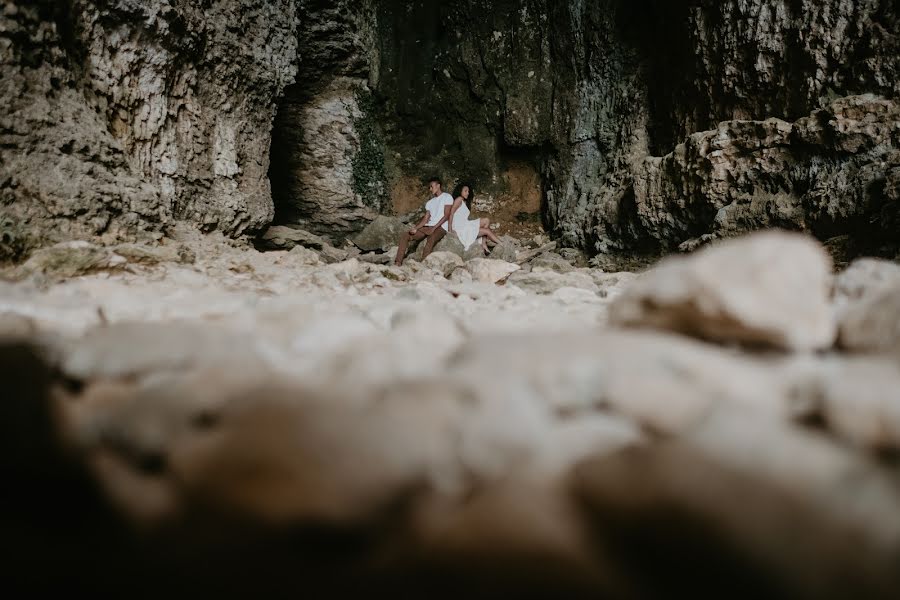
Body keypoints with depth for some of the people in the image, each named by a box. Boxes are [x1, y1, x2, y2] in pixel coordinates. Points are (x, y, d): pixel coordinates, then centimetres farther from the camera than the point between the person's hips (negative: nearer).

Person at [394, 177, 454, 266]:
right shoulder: (430, 202, 24)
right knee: (405, 235, -10)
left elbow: (446, 216, -7)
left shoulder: (447, 197, 3)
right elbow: (425, 219, 13)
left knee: (431, 239, -40)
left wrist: (434, 228, -16)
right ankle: (398, 262, -18)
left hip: (440, 228, -7)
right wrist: (415, 228, -5)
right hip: (427, 227, 7)